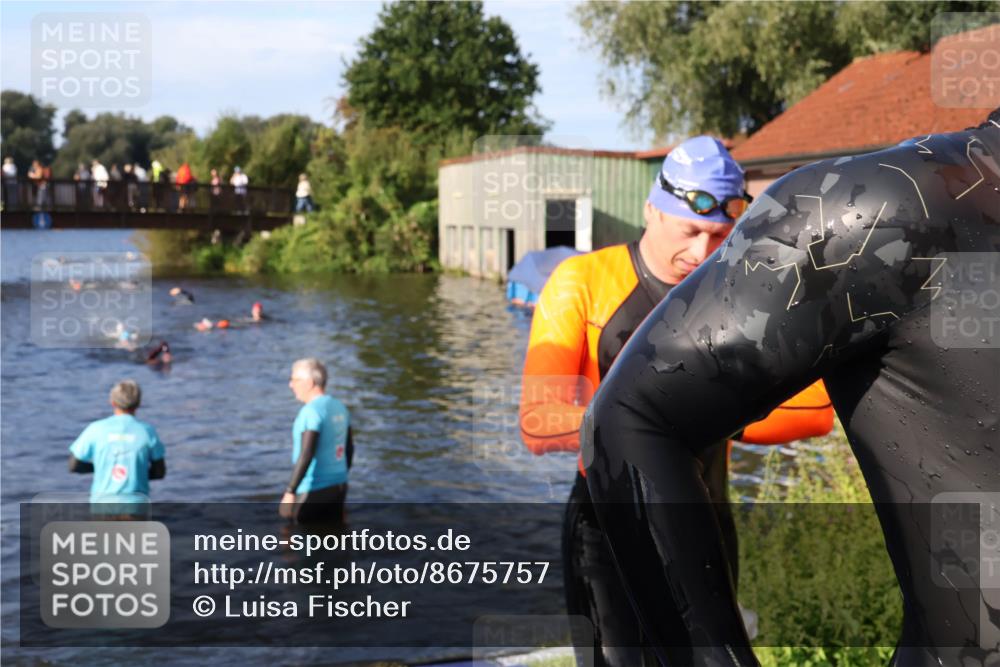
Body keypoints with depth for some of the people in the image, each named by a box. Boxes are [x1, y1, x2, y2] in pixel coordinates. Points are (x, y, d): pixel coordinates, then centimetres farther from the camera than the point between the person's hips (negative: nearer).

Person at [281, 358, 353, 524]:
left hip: (314, 490, -8)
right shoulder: (339, 408, 9)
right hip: (338, 486, 8)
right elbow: (349, 448, 15)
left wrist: (290, 492, -24)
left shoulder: (311, 412, -18)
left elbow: (306, 456, -25)